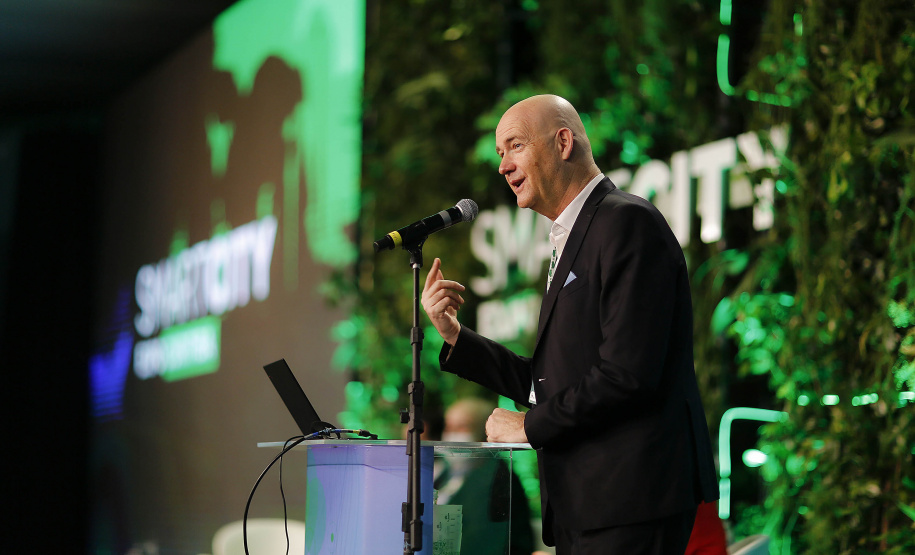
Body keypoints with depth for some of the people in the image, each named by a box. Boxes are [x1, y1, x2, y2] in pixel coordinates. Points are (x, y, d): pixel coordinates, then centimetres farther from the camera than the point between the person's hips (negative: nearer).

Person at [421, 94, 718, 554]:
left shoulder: (627, 222, -10)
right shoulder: (571, 241, 21)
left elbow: (628, 374, -19)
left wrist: (530, 426, -9)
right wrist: (454, 335, 12)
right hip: (586, 504, 9)